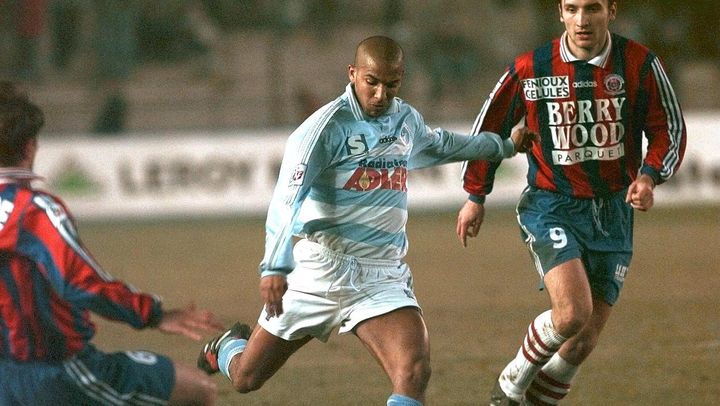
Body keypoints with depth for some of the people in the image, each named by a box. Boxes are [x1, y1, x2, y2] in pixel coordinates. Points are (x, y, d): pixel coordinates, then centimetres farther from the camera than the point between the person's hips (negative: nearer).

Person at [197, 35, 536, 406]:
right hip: (320, 272, -4)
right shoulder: (328, 125, -12)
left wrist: (502, 146, 44)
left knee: (414, 374, -24)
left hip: (383, 276, 4)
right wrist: (275, 268, -33)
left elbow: (438, 146, 34)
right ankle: (229, 347, 48)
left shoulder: (407, 120, 9)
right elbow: (286, 199, -21)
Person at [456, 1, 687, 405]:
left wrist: (649, 176, -16)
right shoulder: (530, 69, -6)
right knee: (572, 314, -23)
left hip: (613, 211, 3)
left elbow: (670, 129, 3)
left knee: (584, 341, 2)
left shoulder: (641, 65, -6)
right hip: (551, 207, -3)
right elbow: (491, 127, 8)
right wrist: (475, 196, 10)